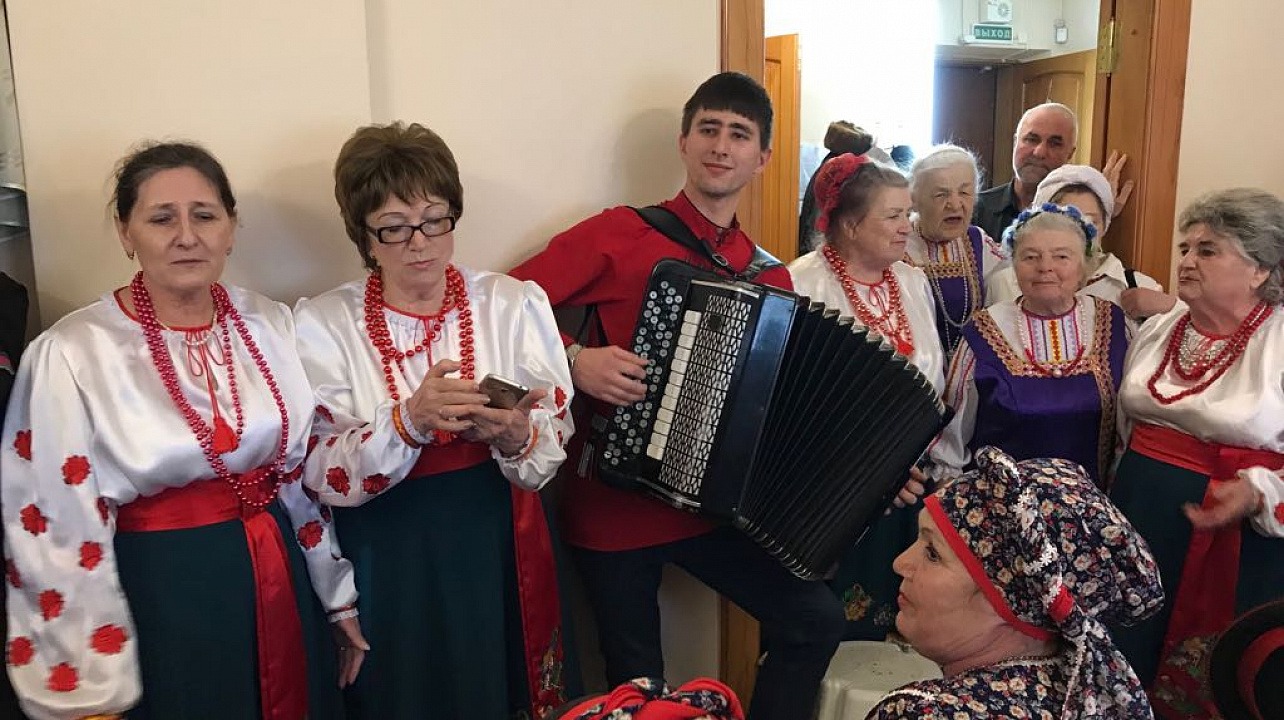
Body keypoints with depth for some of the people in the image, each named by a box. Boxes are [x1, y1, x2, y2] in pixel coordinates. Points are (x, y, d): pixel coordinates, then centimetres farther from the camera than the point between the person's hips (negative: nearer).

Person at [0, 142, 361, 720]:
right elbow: (59, 533, -11)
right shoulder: (71, 355, -13)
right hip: (160, 602, -4)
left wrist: (340, 596, 9)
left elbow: (313, 472, 7)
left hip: (284, 585, 4)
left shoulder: (271, 325, -1)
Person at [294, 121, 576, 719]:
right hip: (385, 560, -1)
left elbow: (553, 450, -5)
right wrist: (408, 421, -30)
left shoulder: (514, 303, -5)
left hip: (497, 546, 1)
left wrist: (515, 439, -27)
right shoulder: (322, 324, -7)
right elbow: (324, 476, -13)